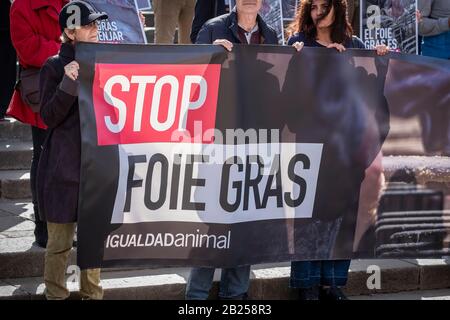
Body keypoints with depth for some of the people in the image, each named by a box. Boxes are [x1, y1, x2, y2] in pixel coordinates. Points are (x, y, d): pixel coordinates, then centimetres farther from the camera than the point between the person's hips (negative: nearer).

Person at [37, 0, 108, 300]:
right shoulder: (55, 67, -6)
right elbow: (49, 117, -11)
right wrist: (68, 84, -23)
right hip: (63, 167, -4)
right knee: (60, 241, 2)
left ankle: (93, 293, 22)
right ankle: (55, 294, 13)